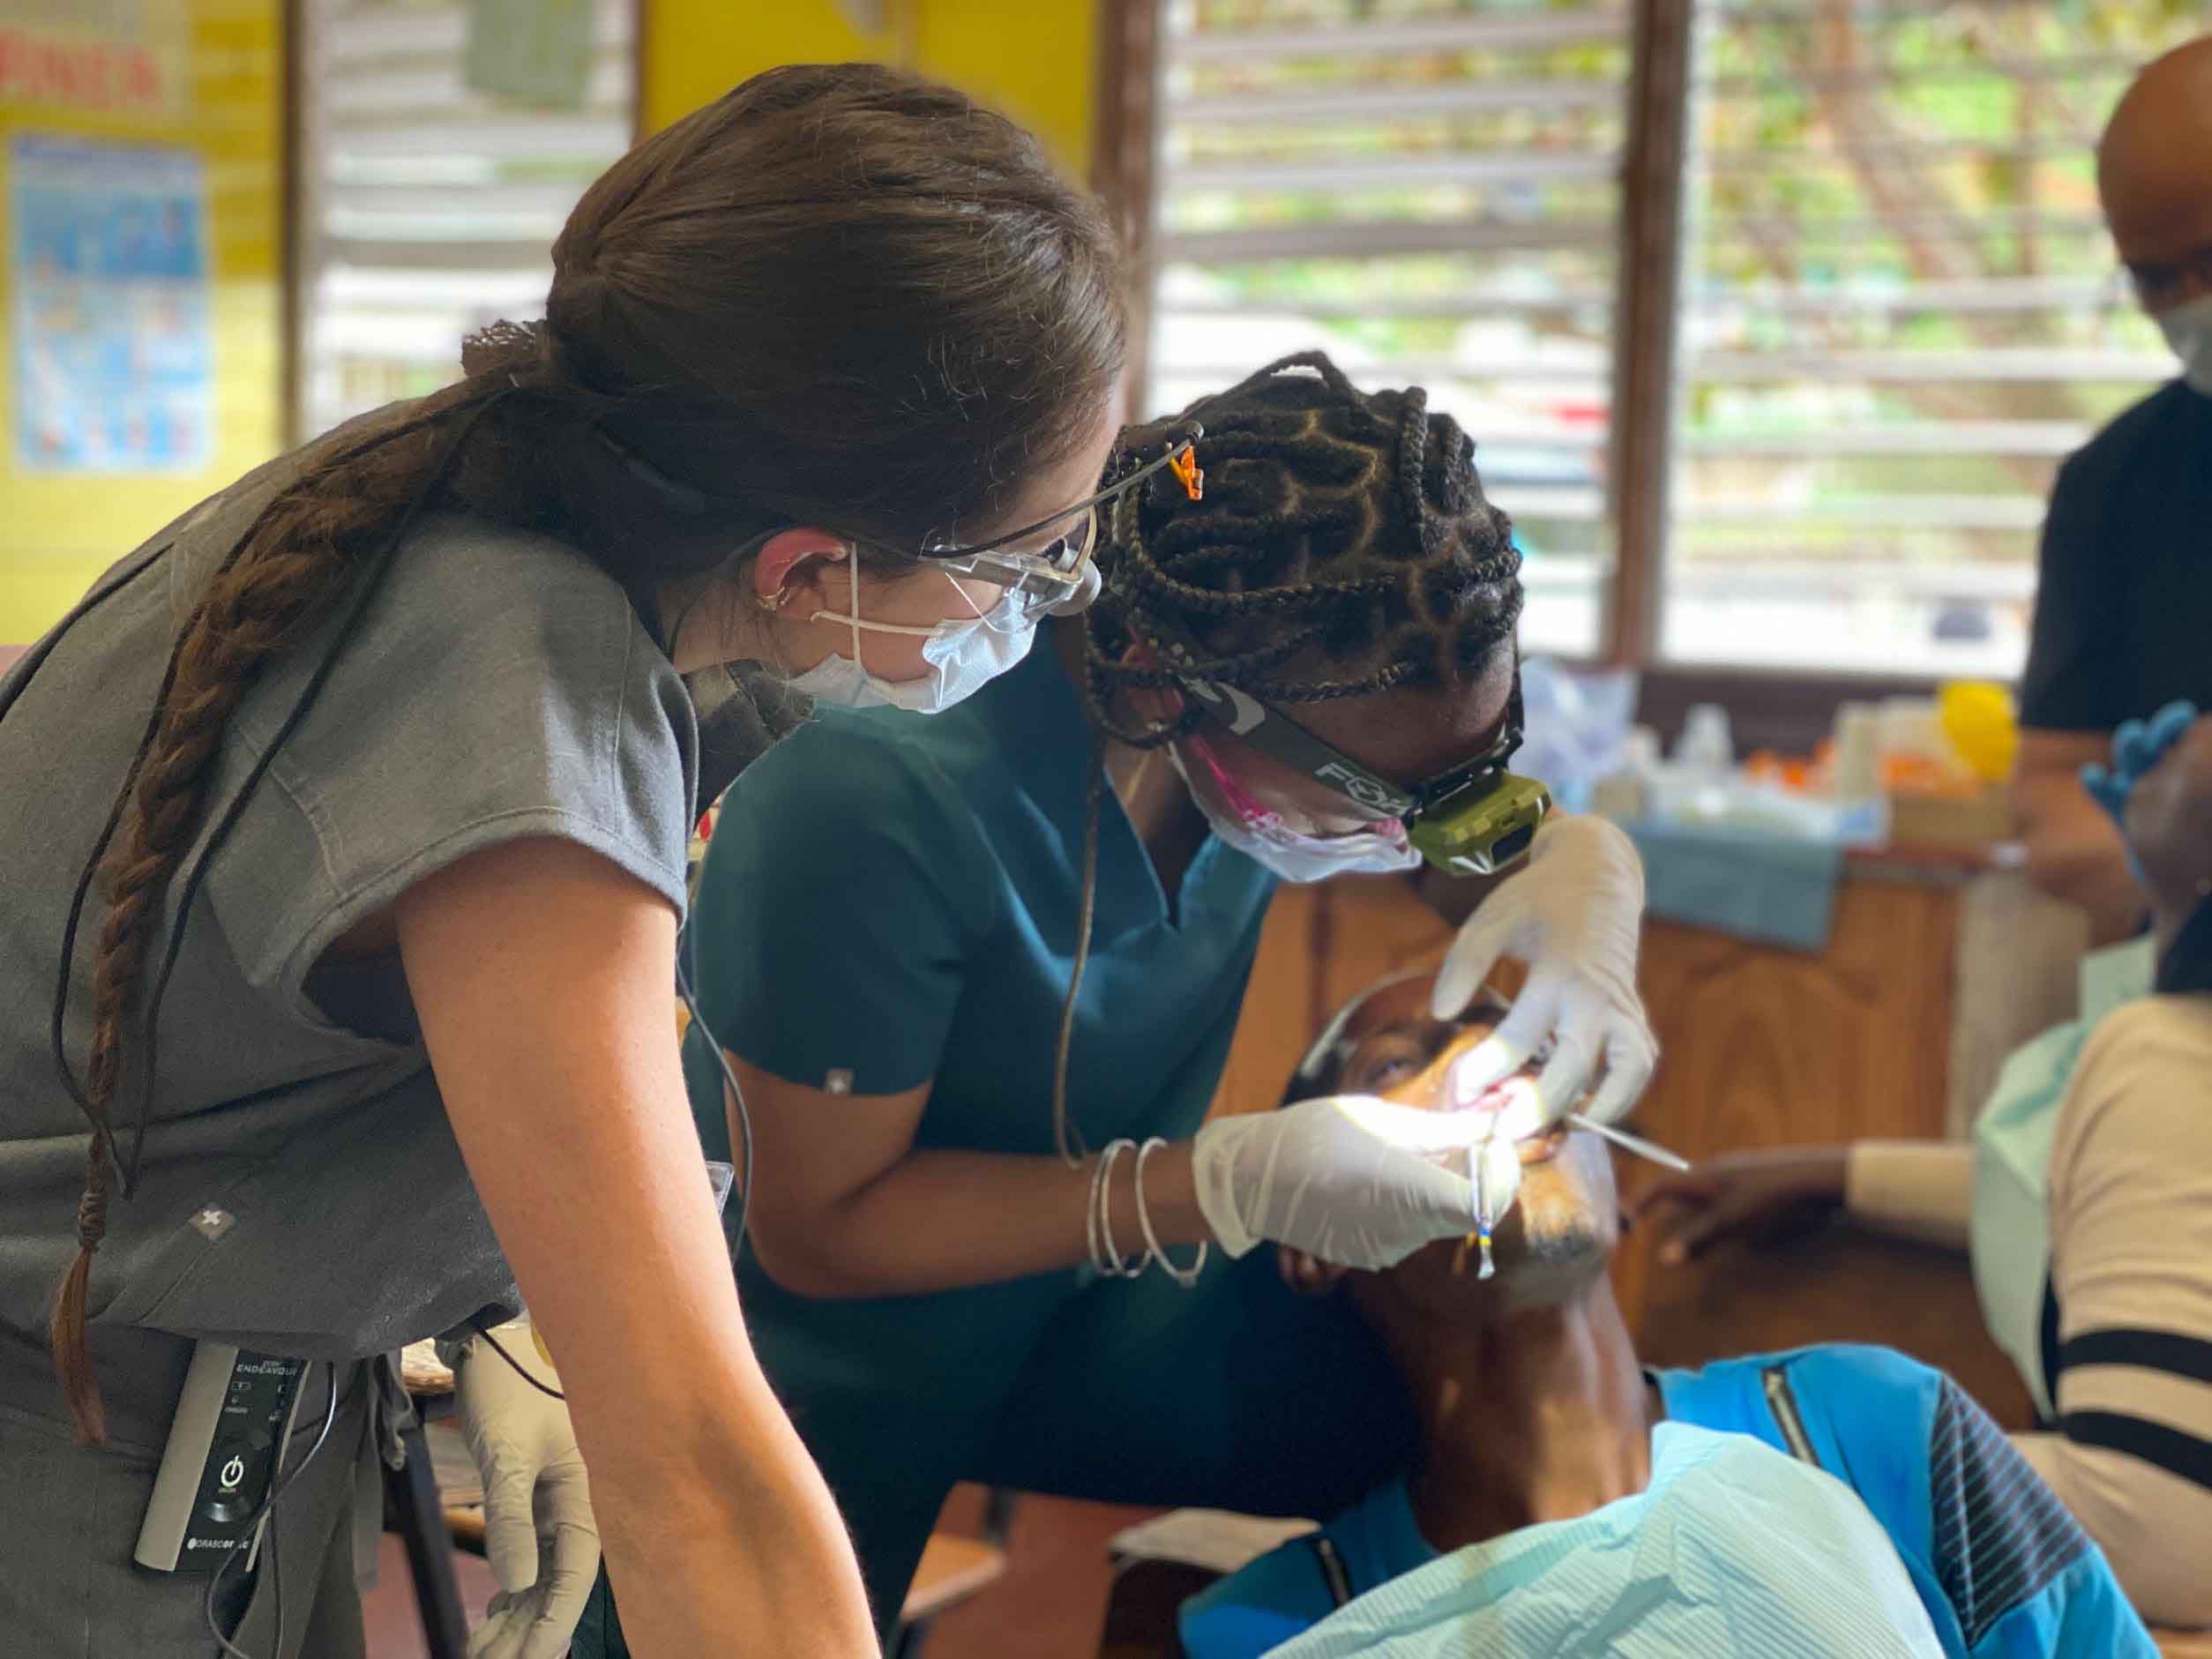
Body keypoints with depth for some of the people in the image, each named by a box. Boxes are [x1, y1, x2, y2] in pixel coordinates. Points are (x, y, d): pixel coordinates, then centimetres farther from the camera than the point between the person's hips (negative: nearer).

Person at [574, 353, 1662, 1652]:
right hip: (820, 1370, -5)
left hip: (1088, 1314, 5)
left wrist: (1587, 866, -23)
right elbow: (818, 1226, -26)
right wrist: (1239, 1184, -34)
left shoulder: (1278, 710, -18)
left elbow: (1501, 805, 2)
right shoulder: (870, 801, -36)